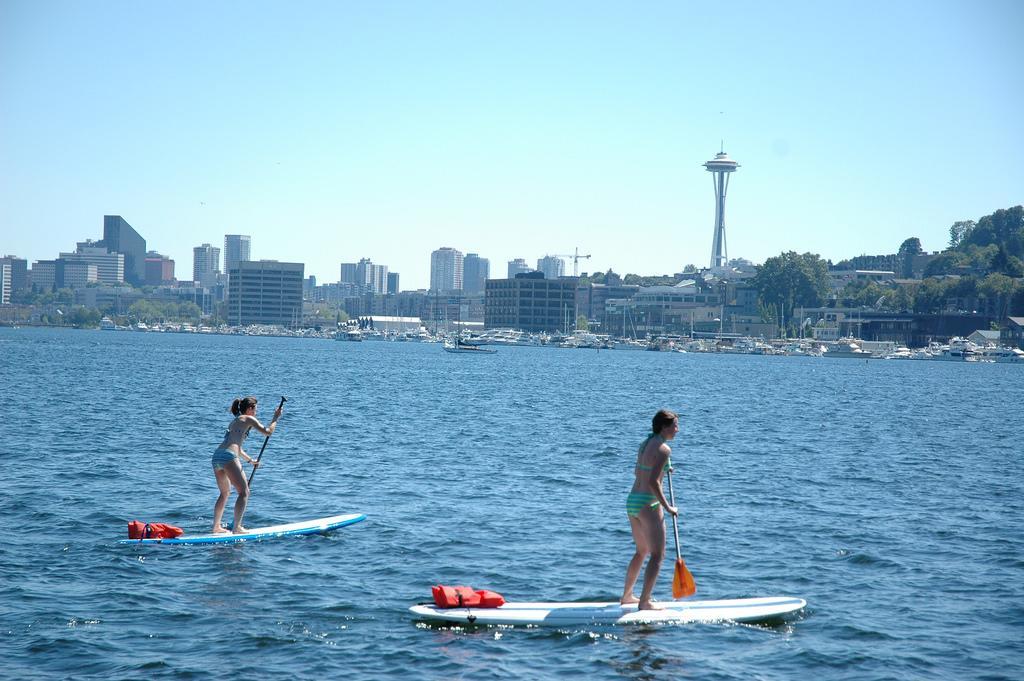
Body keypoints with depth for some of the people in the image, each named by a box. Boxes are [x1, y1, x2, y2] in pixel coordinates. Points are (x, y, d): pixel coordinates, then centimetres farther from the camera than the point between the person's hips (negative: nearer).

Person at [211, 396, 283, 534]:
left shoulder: (234, 422, 31)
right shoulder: (248, 419, 6)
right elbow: (268, 432, 5)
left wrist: (250, 460, 45)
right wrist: (275, 418, 19)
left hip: (217, 456, 9)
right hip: (228, 457, -9)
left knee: (225, 493, 22)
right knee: (244, 492, -3)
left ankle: (216, 526, 20)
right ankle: (237, 527, -11)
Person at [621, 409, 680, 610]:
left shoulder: (646, 444, 13)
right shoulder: (663, 449, -14)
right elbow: (653, 482, -21)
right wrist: (668, 507, -15)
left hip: (632, 501, 9)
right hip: (648, 503, -9)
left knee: (642, 551, 23)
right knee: (657, 555, -3)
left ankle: (627, 596, 31)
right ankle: (645, 602, -6)